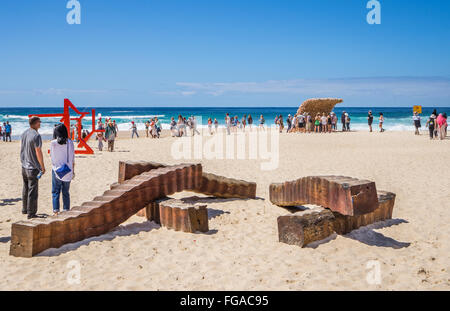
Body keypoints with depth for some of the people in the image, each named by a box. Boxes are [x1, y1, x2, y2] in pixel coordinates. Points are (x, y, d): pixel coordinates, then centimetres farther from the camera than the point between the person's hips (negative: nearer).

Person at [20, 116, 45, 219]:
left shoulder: (24, 134, 6)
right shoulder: (36, 136, -19)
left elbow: (22, 149, 14)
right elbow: (38, 153, -19)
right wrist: (43, 167, -11)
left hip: (24, 166, 8)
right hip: (33, 168, -8)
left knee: (26, 189, 20)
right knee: (32, 191, -1)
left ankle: (24, 209, 31)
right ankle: (31, 213, 4)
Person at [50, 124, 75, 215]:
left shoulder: (53, 143, -9)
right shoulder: (70, 143, -3)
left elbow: (51, 155, 7)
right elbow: (72, 158, 2)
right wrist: (73, 171, 9)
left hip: (56, 170, -2)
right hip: (68, 171, 2)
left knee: (55, 192, 6)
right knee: (66, 192, 12)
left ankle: (56, 211, 0)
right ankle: (66, 210, 15)